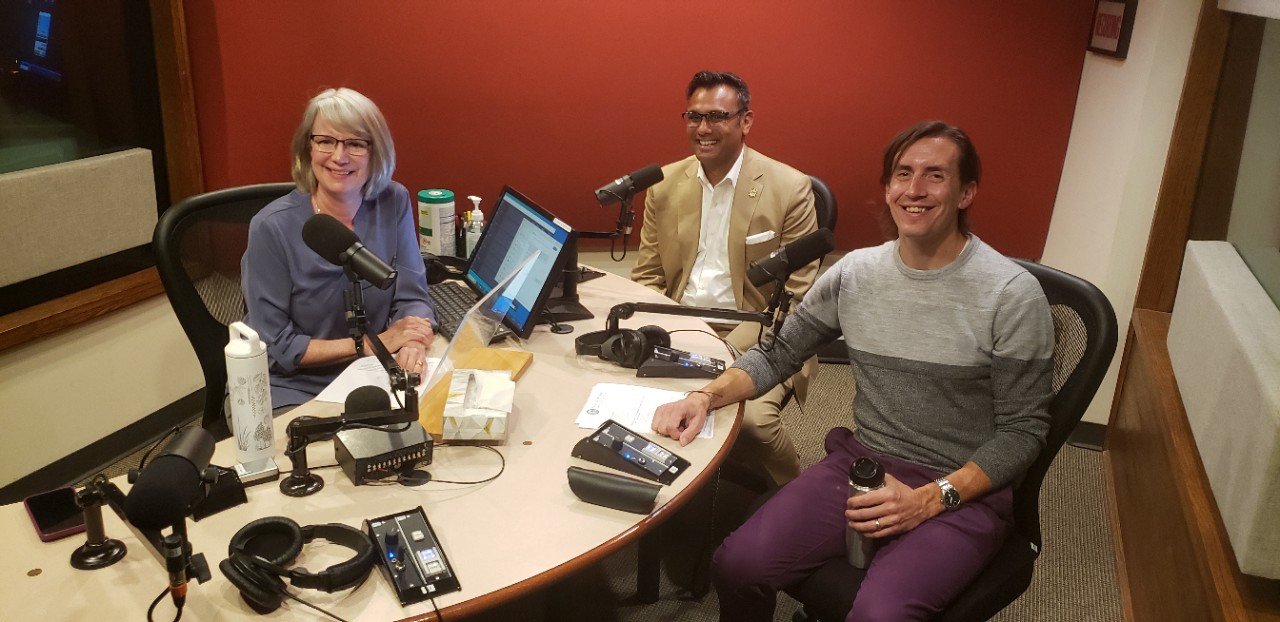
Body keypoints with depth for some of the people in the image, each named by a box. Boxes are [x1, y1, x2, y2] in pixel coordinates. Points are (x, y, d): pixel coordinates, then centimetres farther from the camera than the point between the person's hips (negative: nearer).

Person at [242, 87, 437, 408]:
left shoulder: (394, 204, -6)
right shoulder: (273, 226, -16)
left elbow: (411, 297, -4)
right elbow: (274, 348, -14)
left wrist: (412, 345, -26)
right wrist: (371, 343, -20)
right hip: (289, 389, -3)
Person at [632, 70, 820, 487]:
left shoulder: (790, 189, -5)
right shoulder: (665, 184, 8)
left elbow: (797, 297, -7)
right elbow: (646, 277, 12)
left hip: (754, 338, -3)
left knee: (752, 420, -29)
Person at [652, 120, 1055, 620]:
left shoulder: (1013, 294, -10)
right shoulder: (855, 272, 1)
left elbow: (1023, 429, -6)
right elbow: (777, 354, 8)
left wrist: (931, 499, -17)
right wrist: (706, 396, -10)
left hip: (963, 491, -3)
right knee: (736, 566, -15)